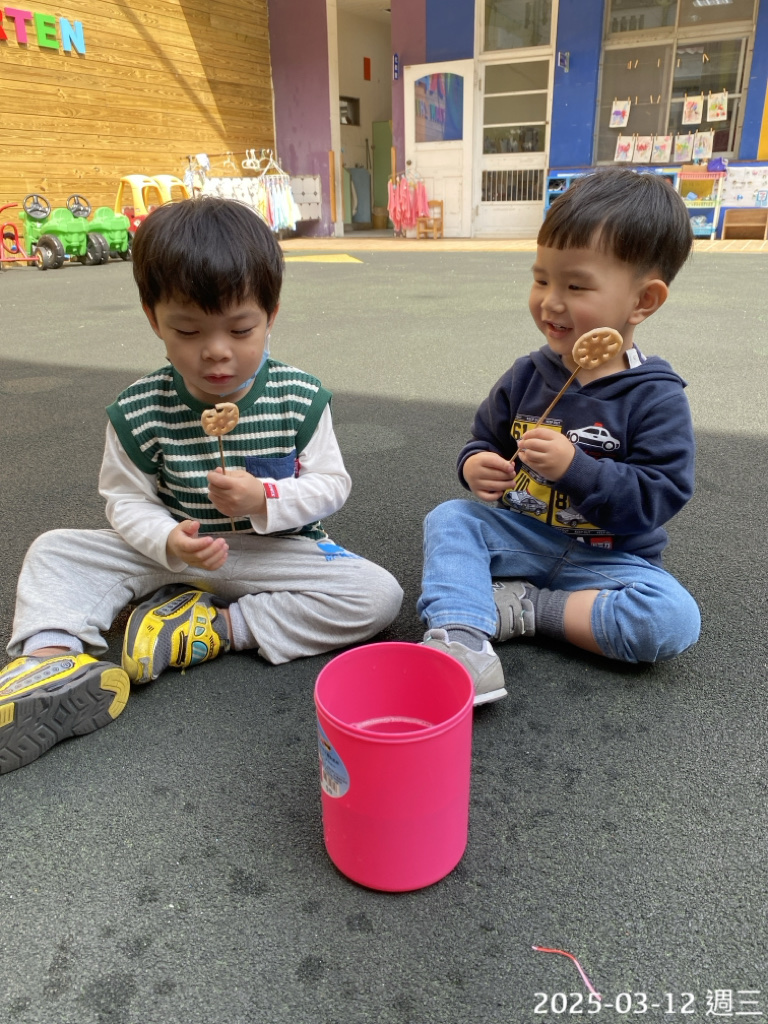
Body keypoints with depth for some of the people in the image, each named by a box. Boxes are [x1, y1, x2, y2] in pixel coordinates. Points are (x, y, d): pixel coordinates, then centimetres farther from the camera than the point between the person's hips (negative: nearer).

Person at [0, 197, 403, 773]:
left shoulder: (301, 398, -11)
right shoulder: (140, 412, -10)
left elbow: (331, 485, -7)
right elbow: (126, 499, -4)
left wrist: (264, 499, -25)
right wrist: (170, 542, -25)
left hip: (278, 550, -1)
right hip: (175, 555, 1)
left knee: (380, 596, -24)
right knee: (54, 551, -8)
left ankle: (217, 627, -21)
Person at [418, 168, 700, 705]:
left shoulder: (656, 397, -13)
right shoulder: (526, 375, -1)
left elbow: (661, 496, -19)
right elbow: (485, 437, 11)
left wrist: (576, 468, -30)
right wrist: (475, 465, -14)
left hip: (607, 556, -3)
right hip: (518, 534, 4)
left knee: (674, 619, -27)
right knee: (448, 518, -17)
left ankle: (526, 609, -18)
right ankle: (462, 639, -34)